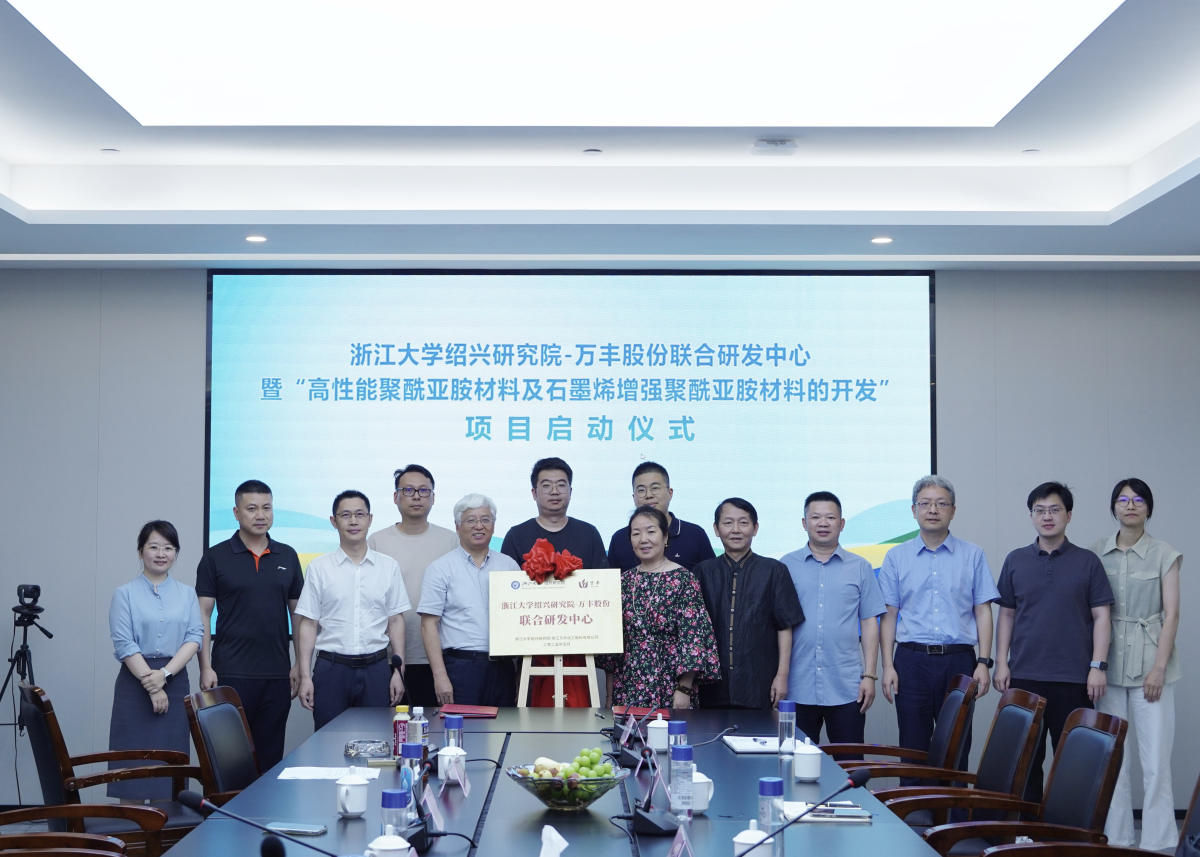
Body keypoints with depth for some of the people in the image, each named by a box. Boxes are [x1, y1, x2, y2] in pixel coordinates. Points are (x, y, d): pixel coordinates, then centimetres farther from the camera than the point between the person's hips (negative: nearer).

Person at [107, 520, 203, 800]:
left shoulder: (187, 594, 9)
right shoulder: (125, 594, 0)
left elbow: (194, 638, 1)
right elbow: (124, 644, -7)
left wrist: (164, 674, -13)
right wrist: (152, 687, -13)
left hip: (175, 682, 3)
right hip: (135, 685, -2)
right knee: (134, 761, -3)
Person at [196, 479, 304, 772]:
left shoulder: (287, 557, 9)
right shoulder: (216, 557, 0)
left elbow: (297, 612, 13)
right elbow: (203, 614, -1)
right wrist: (206, 667, -8)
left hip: (277, 674, 3)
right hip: (231, 673, -3)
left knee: (270, 756, 8)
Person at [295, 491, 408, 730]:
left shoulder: (389, 567, 6)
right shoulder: (319, 567, 3)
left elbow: (396, 621, 8)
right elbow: (308, 624, 2)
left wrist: (398, 669, 2)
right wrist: (305, 676, -3)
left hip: (376, 668, 1)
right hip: (331, 668, -1)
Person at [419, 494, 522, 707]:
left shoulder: (509, 566, 12)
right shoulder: (441, 569, 2)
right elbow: (429, 625, -3)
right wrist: (440, 676, -11)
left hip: (502, 668, 3)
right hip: (460, 665, -3)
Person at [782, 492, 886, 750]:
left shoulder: (860, 568, 8)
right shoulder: (786, 566, 5)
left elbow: (869, 622, 6)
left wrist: (869, 675, -1)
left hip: (847, 688, 0)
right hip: (797, 688, 0)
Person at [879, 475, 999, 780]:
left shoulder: (973, 555, 7)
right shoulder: (896, 557, 8)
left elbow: (983, 612, 6)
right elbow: (889, 615, 6)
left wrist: (983, 662, -3)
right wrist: (887, 665, -2)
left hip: (958, 660, 0)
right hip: (912, 660, 0)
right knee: (912, 751, 4)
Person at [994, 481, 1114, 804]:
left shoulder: (1087, 562, 3)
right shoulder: (1016, 561, 8)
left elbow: (1101, 616, 1)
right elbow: (1006, 614, 11)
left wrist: (1098, 666, -7)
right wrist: (1001, 663, 3)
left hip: (1074, 680, -2)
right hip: (1023, 677, 2)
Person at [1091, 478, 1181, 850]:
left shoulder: (1163, 555, 1)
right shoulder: (1097, 553, 7)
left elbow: (1171, 613, -3)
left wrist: (1159, 667, -9)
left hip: (1150, 664, -2)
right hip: (1109, 664, 2)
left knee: (1156, 759, -6)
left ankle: (1158, 842, 1)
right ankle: (1116, 839, 12)